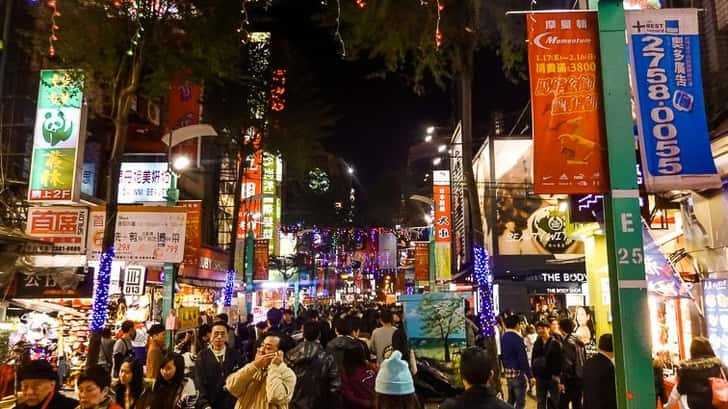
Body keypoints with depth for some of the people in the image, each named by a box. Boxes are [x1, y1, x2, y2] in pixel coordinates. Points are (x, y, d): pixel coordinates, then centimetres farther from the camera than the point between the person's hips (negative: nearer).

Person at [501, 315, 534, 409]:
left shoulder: (503, 337, 6)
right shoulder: (517, 338, -19)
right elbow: (523, 359, -21)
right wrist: (530, 376, -16)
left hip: (508, 372, 8)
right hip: (518, 373, -8)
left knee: (511, 400, 19)